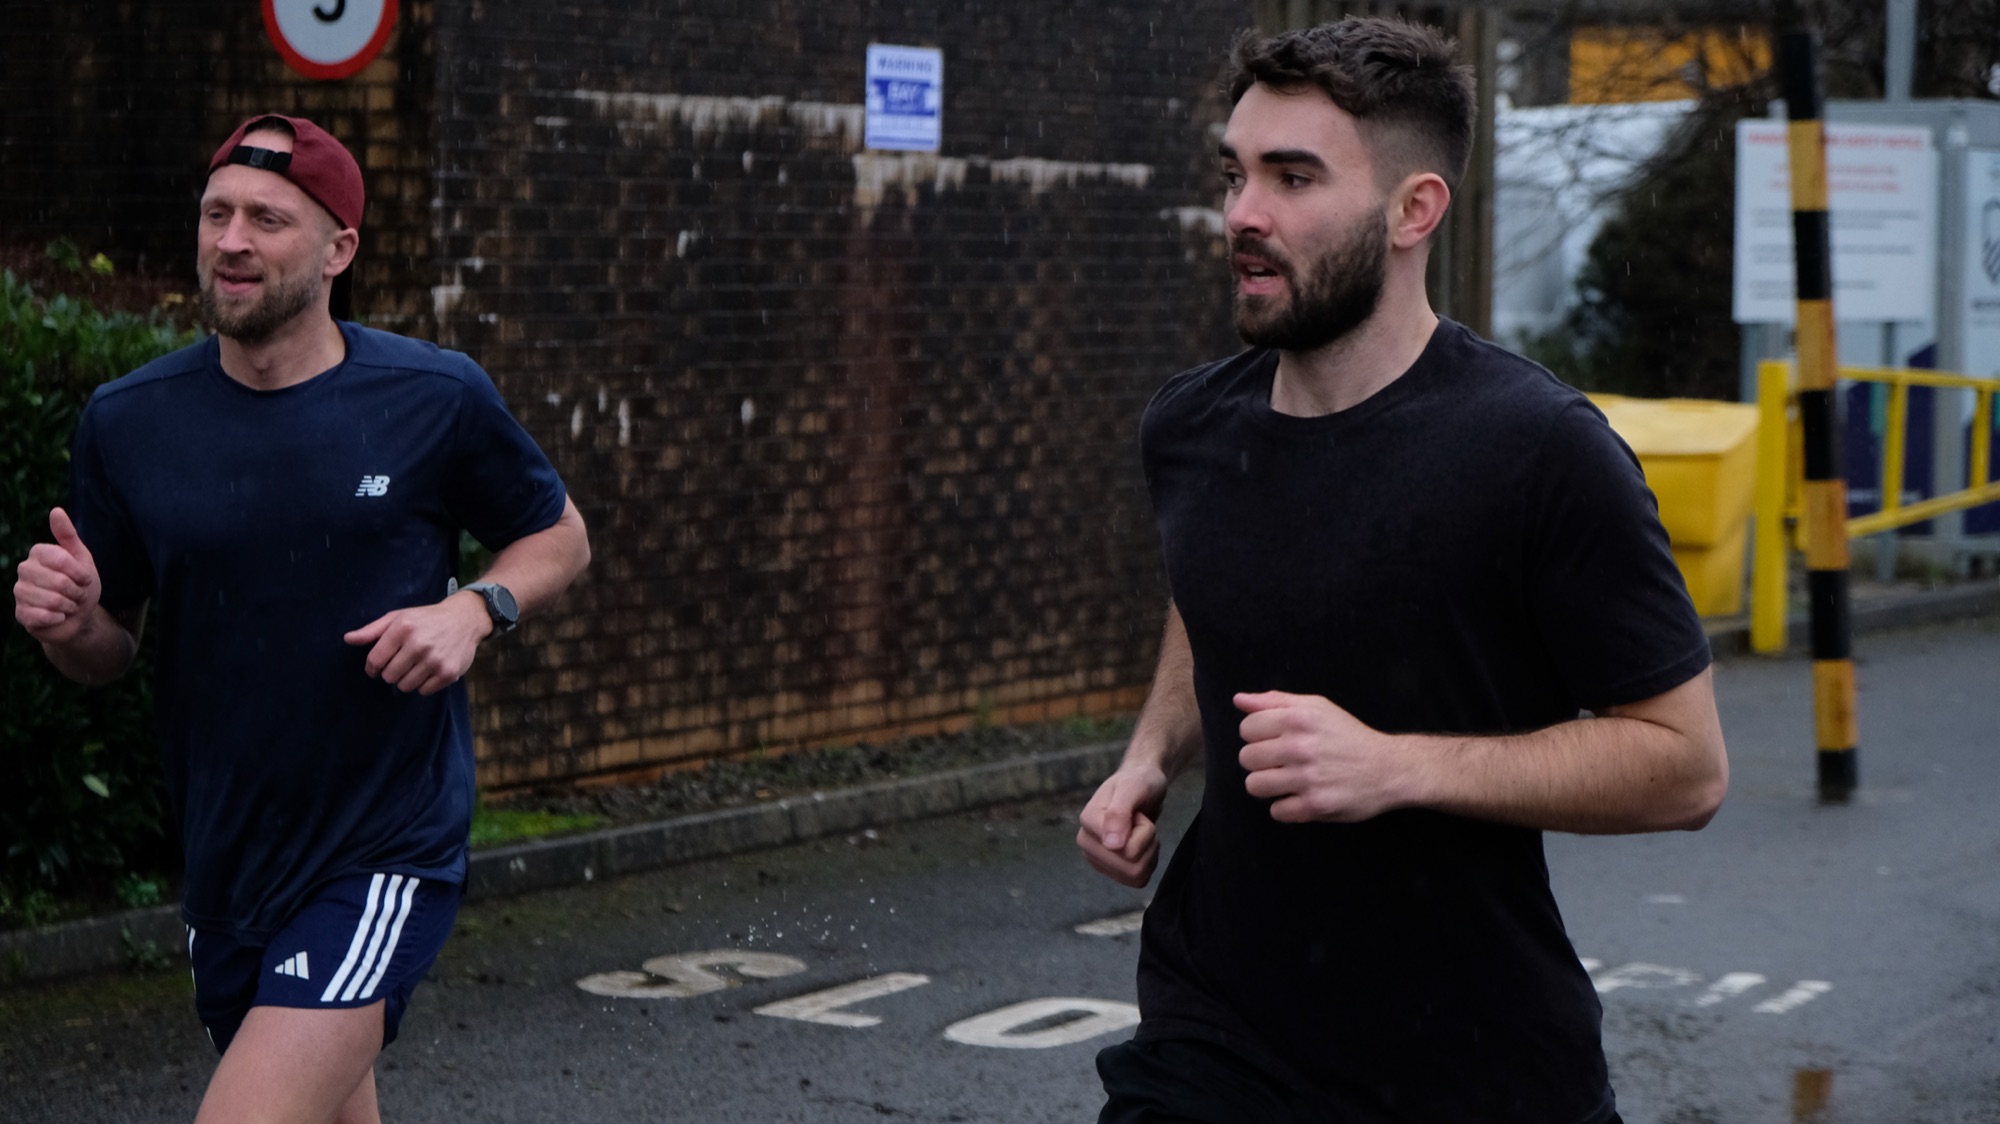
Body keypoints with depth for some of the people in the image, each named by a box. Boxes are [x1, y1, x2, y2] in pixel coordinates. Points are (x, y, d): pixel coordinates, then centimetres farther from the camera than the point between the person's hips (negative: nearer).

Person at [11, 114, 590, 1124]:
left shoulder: (436, 399, -6)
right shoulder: (127, 423, 1)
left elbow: (558, 537, 10)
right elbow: (111, 650, 10)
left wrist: (477, 610, -11)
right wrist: (68, 624, -13)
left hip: (385, 853, -4)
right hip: (223, 868, 4)